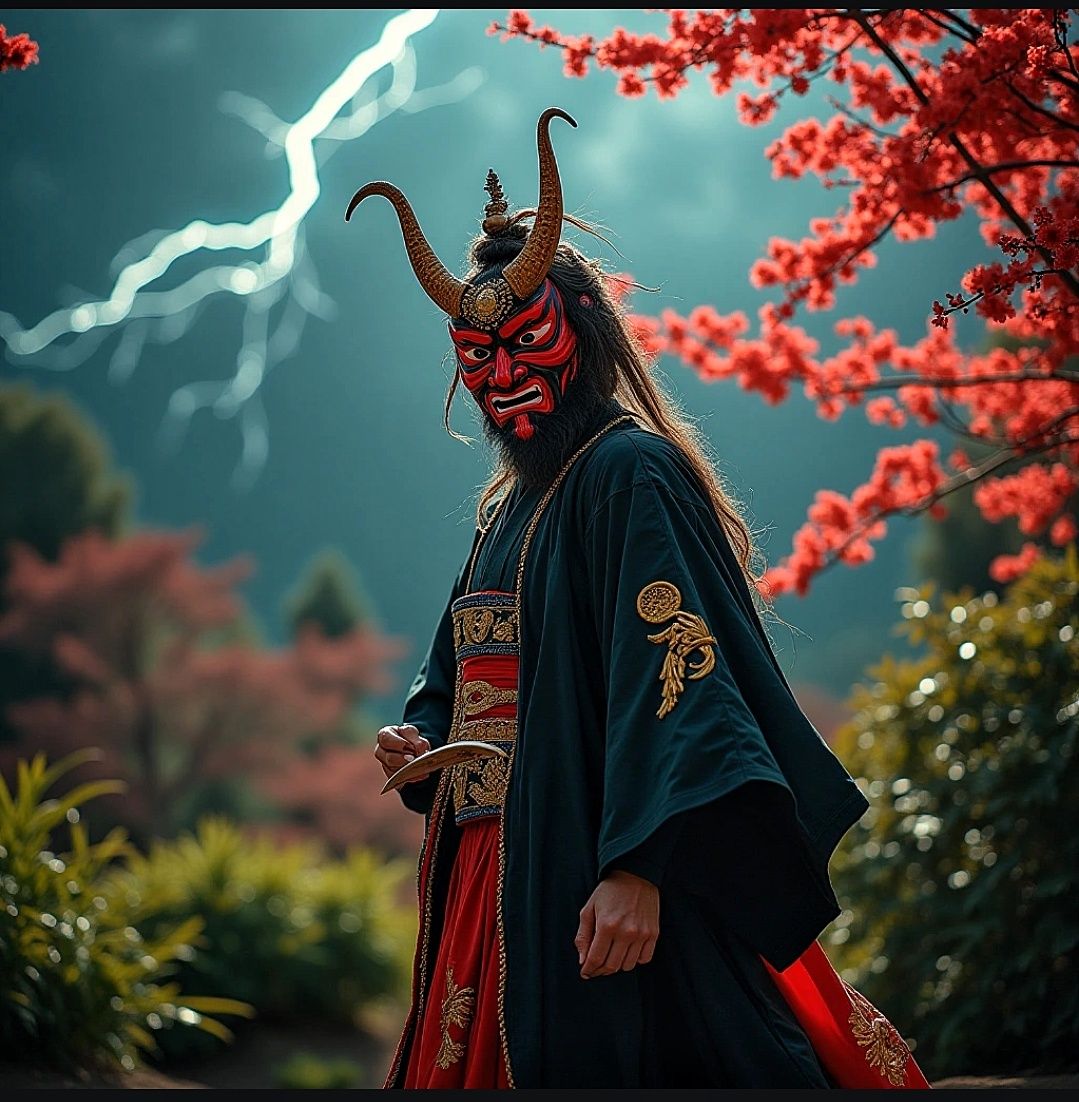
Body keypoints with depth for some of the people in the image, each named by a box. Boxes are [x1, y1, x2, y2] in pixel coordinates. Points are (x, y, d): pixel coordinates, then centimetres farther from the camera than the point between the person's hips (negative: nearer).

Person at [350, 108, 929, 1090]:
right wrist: (420, 739, 5)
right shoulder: (506, 508, 19)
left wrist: (641, 865, -30)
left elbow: (673, 672, -20)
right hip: (494, 878, 9)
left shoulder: (627, 473, -8)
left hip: (598, 879, -9)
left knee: (608, 1063, -9)